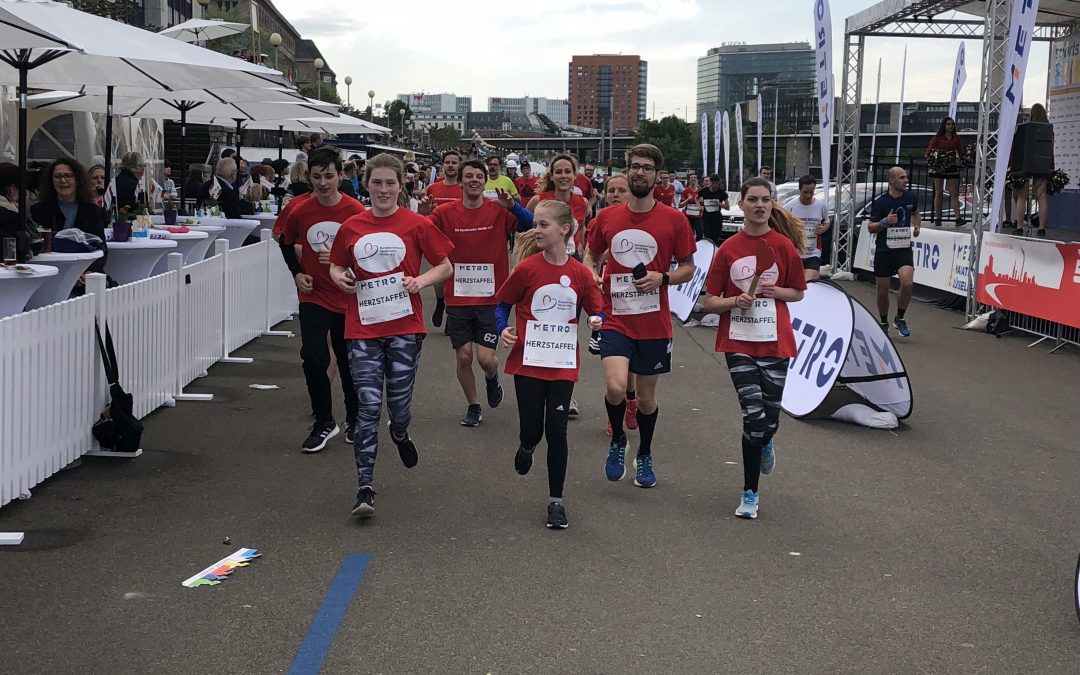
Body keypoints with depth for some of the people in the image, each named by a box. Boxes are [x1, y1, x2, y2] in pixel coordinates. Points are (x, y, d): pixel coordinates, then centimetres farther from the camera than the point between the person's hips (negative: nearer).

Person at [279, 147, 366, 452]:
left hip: (347, 299, -1)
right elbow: (286, 244, 16)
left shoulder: (356, 212, -11)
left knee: (349, 363, 10)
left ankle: (354, 420, 30)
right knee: (313, 359, -8)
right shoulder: (300, 212, -4)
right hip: (313, 298, 1)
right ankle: (324, 423, 9)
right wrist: (297, 273, 3)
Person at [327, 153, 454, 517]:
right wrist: (340, 278, -4)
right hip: (363, 328, 1)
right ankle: (365, 486, -2)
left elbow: (445, 267, 5)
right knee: (369, 406, -6)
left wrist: (421, 280, -13)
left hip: (404, 327, -1)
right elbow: (336, 266, 19)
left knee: (399, 403, 6)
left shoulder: (418, 225, -1)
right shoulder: (351, 227, 5)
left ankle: (400, 433, 44)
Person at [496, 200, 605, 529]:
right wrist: (503, 330, -14)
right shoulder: (527, 268, -6)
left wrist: (597, 321, -15)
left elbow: (596, 310, 7)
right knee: (532, 429, 2)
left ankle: (556, 501, 11)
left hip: (562, 366, 1)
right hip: (528, 363, -1)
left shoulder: (580, 274, -2)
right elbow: (502, 304, 3)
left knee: (557, 431, 0)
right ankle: (526, 447, 41)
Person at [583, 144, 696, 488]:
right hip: (615, 320, 0)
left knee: (647, 396, 12)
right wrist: (591, 276, -4)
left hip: (654, 323, 0)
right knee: (615, 387, -20)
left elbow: (688, 268, 4)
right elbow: (591, 256, 17)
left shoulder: (674, 220, -3)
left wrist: (662, 278, -14)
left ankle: (644, 456, 37)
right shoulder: (606, 217, 2)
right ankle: (618, 440, 10)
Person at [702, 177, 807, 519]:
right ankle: (750, 494, 6)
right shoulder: (728, 249, -1)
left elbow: (798, 292, 10)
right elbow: (710, 301, 3)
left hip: (775, 342, 1)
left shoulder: (784, 245, -1)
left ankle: (764, 444, 47)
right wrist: (735, 301, -16)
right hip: (739, 341, -1)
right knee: (754, 415, -11)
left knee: (770, 419, 5)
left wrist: (776, 291, -10)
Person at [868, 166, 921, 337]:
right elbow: (871, 228, -3)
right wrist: (885, 222, -21)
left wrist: (917, 226, 6)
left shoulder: (910, 197, 4)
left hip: (904, 249, 2)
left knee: (908, 283, -21)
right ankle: (884, 323, 28)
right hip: (884, 251, -2)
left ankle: (900, 319, 0)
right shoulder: (880, 201, -8)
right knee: (883, 291, 5)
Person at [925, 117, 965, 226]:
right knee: (938, 193, 2)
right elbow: (929, 149, -4)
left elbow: (961, 153, 12)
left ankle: (958, 218, -12)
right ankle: (937, 218, 8)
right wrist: (927, 156, -19)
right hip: (938, 167, -2)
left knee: (954, 194, -5)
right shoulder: (937, 138, 4)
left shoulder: (957, 139, 11)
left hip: (952, 167, 2)